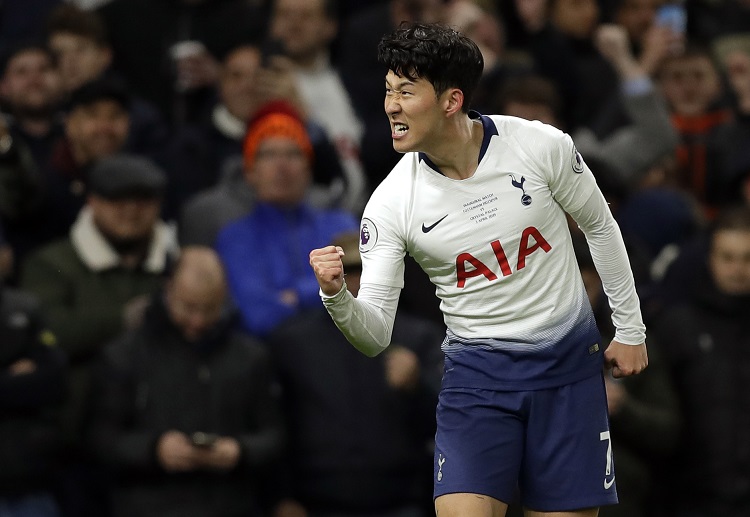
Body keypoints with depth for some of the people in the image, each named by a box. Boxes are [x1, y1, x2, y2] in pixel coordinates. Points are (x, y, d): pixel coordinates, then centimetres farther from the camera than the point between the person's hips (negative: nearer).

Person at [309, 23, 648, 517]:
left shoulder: (541, 146, -12)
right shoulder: (392, 202, -11)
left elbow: (600, 227, 6)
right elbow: (374, 336, -11)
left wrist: (630, 329, 9)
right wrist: (336, 296, -32)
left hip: (569, 364, 0)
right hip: (476, 374, 0)